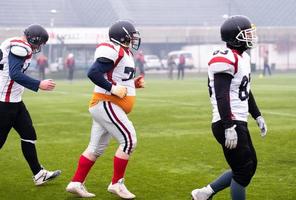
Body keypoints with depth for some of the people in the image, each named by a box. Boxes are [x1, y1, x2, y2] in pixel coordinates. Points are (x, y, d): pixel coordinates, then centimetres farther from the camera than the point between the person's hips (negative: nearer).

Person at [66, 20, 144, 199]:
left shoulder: (124, 52, 16)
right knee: (129, 140, -10)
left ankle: (76, 183, 17)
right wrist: (113, 88, -22)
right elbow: (93, 73, -23)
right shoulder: (113, 51, -16)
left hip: (105, 106, 10)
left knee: (97, 147, 12)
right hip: (106, 104, -10)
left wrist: (133, 83, 9)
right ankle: (117, 183, -1)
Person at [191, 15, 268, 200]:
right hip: (229, 124, -10)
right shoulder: (226, 59, -18)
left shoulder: (243, 57, 14)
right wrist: (230, 128, -26)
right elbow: (222, 97, -23)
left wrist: (258, 116, 25)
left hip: (239, 122, 10)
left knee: (250, 166, 15)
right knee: (243, 171, -3)